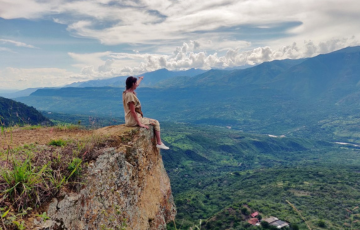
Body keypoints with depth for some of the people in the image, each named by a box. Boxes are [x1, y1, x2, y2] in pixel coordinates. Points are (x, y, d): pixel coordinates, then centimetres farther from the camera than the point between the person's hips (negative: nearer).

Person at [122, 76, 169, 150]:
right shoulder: (130, 95, -23)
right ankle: (159, 143, 9)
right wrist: (139, 124, -21)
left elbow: (136, 85, 29)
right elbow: (133, 111, -24)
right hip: (133, 121, -11)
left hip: (130, 119, 11)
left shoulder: (126, 92, 7)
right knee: (156, 122, 1)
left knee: (154, 122, 24)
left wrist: (140, 79, 48)